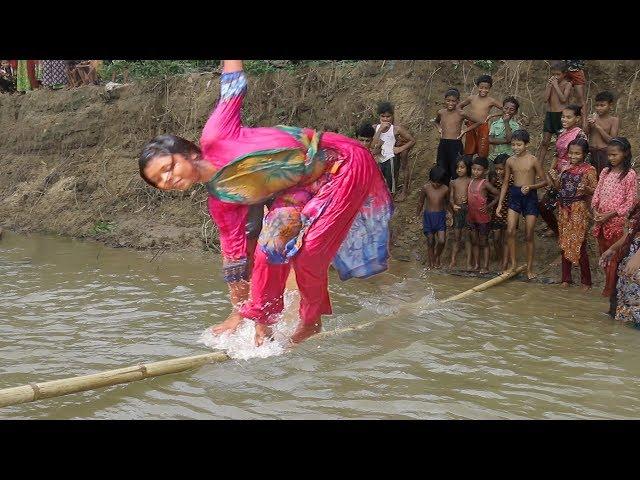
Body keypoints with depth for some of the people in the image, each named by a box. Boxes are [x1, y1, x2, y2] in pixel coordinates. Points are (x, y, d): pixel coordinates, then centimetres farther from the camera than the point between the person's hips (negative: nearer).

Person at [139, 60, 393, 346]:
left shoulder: (214, 138, -16)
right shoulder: (219, 202, 1)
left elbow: (234, 87, -3)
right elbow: (234, 253, 7)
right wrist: (239, 312, 9)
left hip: (344, 164, -6)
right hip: (304, 188, 6)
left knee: (308, 251, -13)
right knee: (272, 243, -7)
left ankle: (312, 323, 8)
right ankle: (264, 321, 8)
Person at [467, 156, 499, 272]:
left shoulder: (485, 183, -13)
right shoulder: (470, 182, 5)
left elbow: (498, 195, -12)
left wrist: (489, 206, -17)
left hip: (483, 217, -6)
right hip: (471, 217, 6)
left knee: (483, 242, 3)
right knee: (474, 241, 12)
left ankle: (485, 266, 10)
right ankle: (476, 264, 22)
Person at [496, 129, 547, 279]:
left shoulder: (533, 160, -8)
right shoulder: (510, 161, 3)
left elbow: (544, 181, -3)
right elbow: (505, 183, 9)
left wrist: (530, 186, -21)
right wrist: (500, 204, 6)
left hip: (530, 196, -3)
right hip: (514, 195, 3)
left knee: (529, 235, 3)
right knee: (510, 231, -8)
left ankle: (529, 268, 14)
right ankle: (512, 264, 6)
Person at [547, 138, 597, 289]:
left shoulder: (588, 170, -8)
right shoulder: (565, 167, 7)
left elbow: (595, 190, -8)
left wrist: (586, 189, -27)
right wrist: (554, 177, -4)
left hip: (579, 210, -5)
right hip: (564, 209, 5)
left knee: (579, 243, -4)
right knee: (564, 243, 10)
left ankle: (586, 280, 8)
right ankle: (566, 277, 21)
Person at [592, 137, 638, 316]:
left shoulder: (630, 175, -7)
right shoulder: (605, 172, 10)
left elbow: (630, 202, -10)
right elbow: (596, 195, 10)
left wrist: (609, 215, -15)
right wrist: (595, 211, -8)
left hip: (617, 223, -6)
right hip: (601, 223, 6)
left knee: (614, 260, -5)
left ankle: (613, 300, -1)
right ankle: (609, 291, 17)